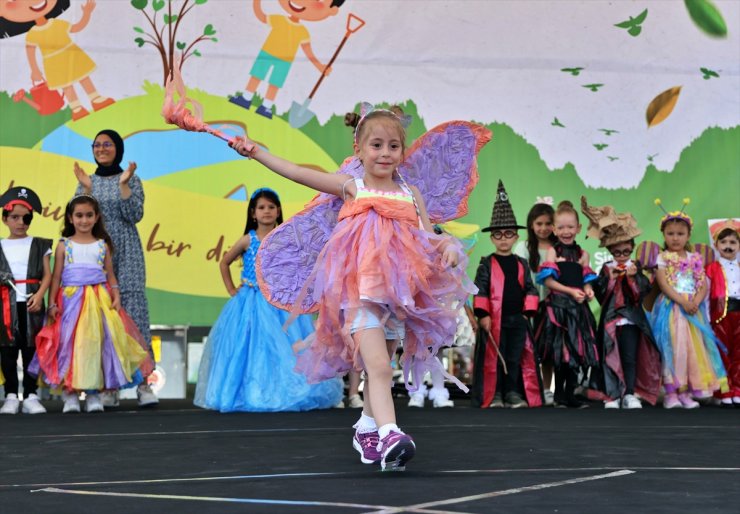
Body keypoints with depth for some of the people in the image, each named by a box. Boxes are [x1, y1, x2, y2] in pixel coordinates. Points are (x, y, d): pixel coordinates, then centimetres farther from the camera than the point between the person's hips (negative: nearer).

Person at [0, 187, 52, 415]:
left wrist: (39, 295, -12)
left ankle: (31, 396, 7)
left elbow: (47, 275, 2)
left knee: (31, 350, 3)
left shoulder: (39, 245, 9)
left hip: (32, 303, 0)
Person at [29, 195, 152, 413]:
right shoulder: (64, 245, 7)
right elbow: (56, 277, 5)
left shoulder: (103, 245, 10)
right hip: (71, 300, -1)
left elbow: (110, 275, 10)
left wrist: (116, 297, -4)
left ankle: (94, 392, 6)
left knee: (96, 344, -1)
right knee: (69, 344, -4)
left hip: (98, 300, 1)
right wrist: (52, 303, -2)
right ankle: (69, 394, 2)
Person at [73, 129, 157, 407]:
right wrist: (86, 189, -9)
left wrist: (124, 185, -14)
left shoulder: (132, 179, 6)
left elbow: (135, 215, -5)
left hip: (127, 254, -2)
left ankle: (143, 383, -8)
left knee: (134, 310, -9)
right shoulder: (87, 182, 12)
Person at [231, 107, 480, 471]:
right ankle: (388, 435, -30)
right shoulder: (351, 187, 4)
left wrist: (447, 247, -11)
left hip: (399, 290, 4)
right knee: (378, 365, -19)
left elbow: (428, 240, 11)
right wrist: (256, 152, 6)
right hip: (359, 288, -4)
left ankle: (367, 428, 35)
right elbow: (297, 173, 5)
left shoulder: (411, 194, 13)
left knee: (377, 366, 16)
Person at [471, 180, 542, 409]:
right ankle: (494, 395, 9)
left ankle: (514, 393, 13)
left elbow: (530, 288, 11)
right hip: (494, 319, -3)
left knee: (516, 357, 6)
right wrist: (483, 315, -13)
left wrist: (528, 311, 0)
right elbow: (480, 290, -6)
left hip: (517, 319, 3)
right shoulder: (487, 264, 0)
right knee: (494, 357, 1)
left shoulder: (521, 264, 12)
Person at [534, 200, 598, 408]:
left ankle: (570, 394, 11)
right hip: (559, 305, -4)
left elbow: (586, 280, 8)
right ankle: (559, 393, 10)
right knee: (561, 351, 2)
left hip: (578, 306, 4)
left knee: (577, 350, 4)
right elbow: (548, 280, -9)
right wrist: (571, 291, -17)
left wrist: (588, 291, -15)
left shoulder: (582, 254, 10)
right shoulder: (553, 251, -1)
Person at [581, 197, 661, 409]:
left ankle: (629, 394, 1)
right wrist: (610, 278, -16)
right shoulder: (606, 268, 4)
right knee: (610, 357, 2)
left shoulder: (636, 267, 4)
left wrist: (634, 277, -16)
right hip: (610, 318, 1)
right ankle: (612, 395, 8)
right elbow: (599, 295, -5)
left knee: (630, 357, -5)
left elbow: (644, 292, -4)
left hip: (631, 319, -1)